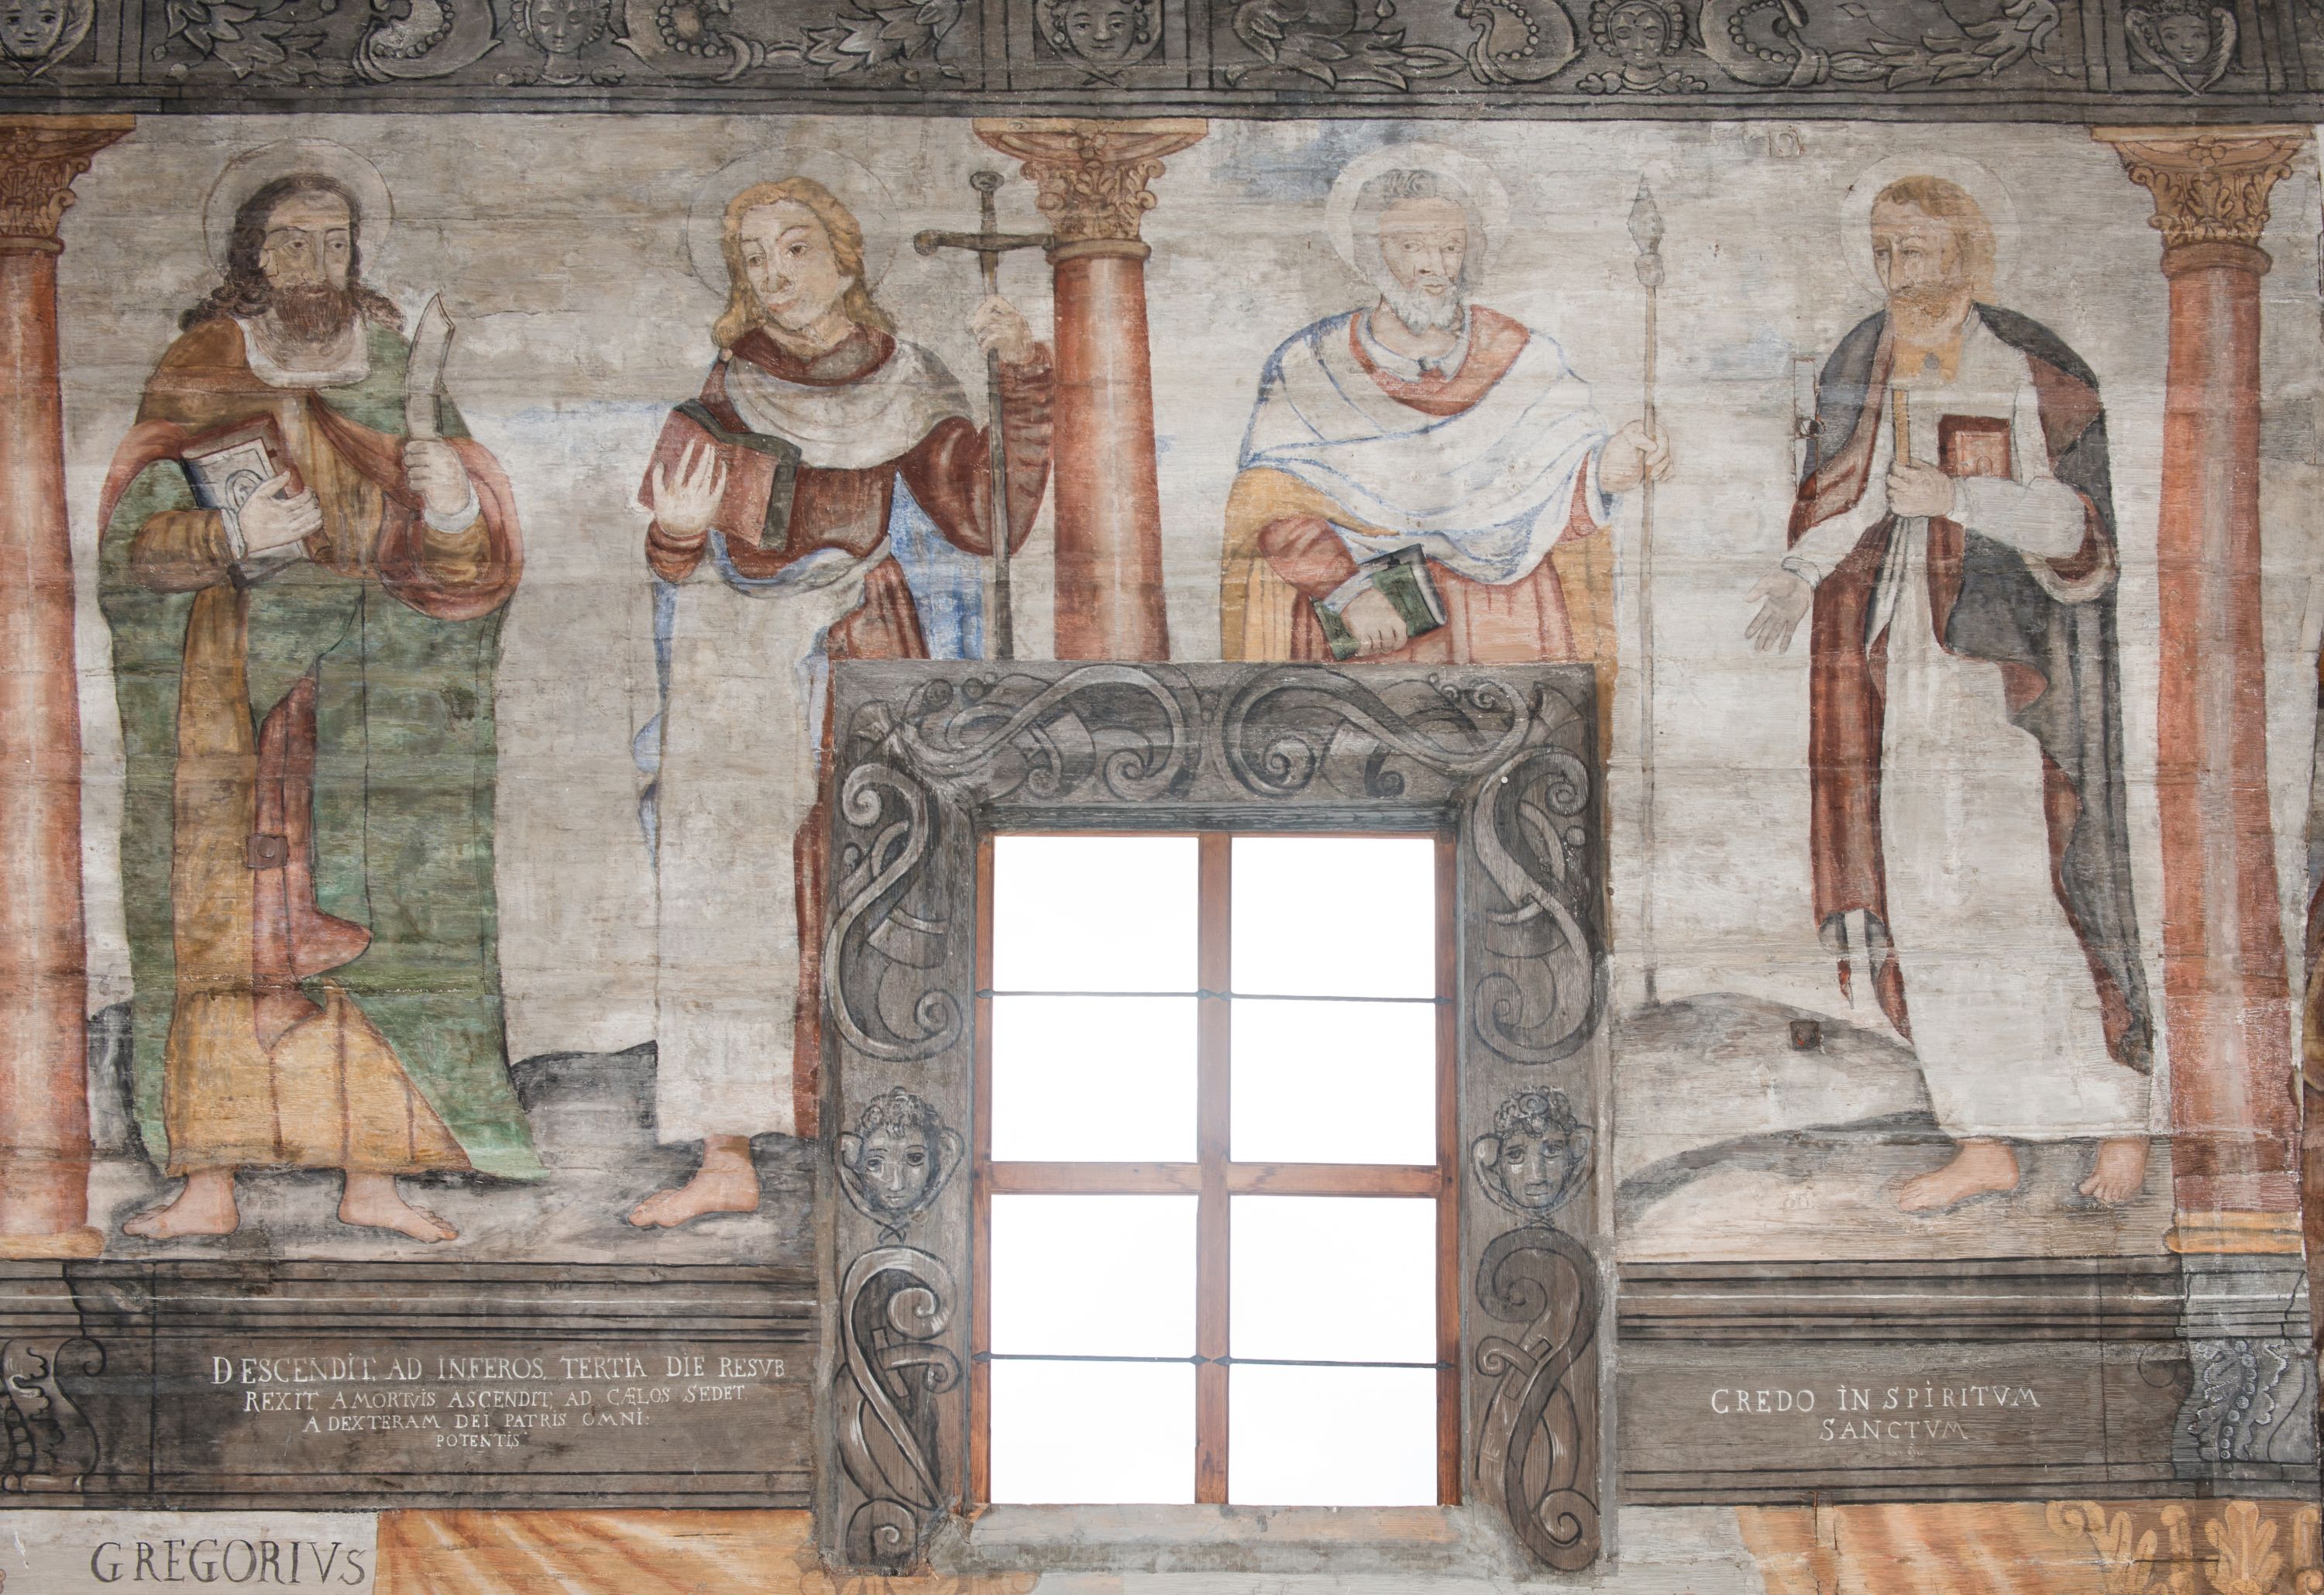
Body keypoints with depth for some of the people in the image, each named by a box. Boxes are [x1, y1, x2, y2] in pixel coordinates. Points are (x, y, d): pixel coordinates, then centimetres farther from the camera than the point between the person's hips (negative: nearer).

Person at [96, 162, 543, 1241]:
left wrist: (450, 503, -16)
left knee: (367, 918, -5)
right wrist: (232, 536, -18)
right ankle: (208, 1178, -3)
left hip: (367, 673, 1)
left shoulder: (397, 364, 9)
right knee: (219, 914, -6)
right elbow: (131, 533, -1)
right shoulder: (197, 373, 6)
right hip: (227, 683, -1)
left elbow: (463, 566, 6)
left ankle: (372, 1174, 1)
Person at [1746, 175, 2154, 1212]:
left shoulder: (2029, 373, -7)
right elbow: (1847, 496, 13)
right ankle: (1984, 1144, 10)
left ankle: (2120, 1124, 7)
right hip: (1906, 661, 6)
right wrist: (1800, 576, -6)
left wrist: (1956, 497, -21)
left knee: (2029, 884, -7)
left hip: (2007, 660, -5)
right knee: (1928, 893, 4)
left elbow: (2079, 515, -10)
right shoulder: (1864, 365, 10)